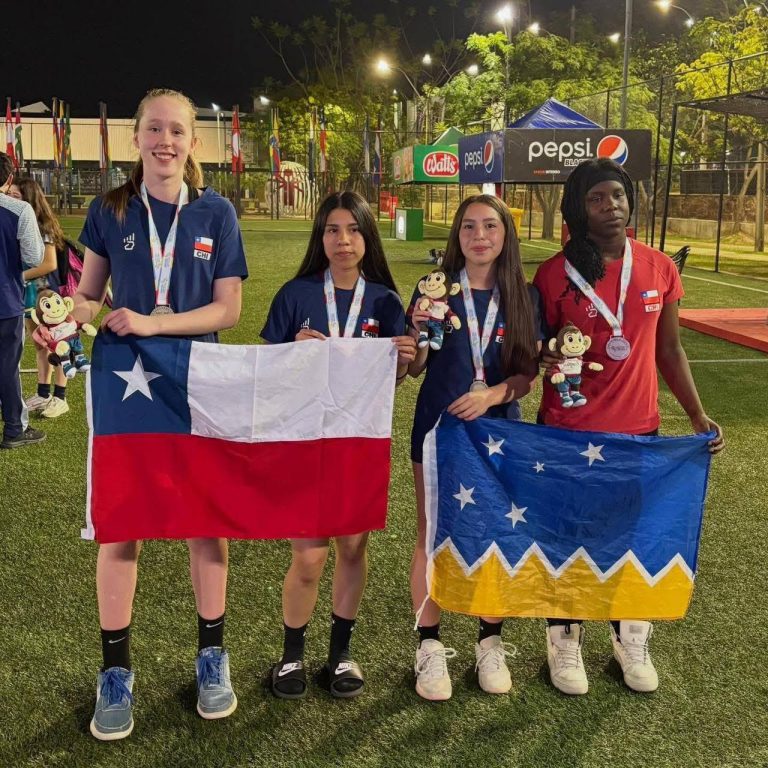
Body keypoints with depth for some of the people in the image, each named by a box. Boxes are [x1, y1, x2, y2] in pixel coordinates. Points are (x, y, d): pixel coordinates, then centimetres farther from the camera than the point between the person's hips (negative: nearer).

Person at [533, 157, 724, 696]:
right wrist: (549, 359, -20)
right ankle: (564, 638, 32)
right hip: (568, 432, -2)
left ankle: (630, 638, 36)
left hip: (639, 429, 3)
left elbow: (669, 349, 7)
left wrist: (698, 415, 2)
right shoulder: (555, 274, -9)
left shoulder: (659, 268, 0)